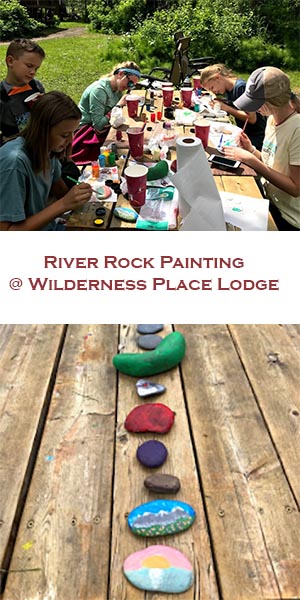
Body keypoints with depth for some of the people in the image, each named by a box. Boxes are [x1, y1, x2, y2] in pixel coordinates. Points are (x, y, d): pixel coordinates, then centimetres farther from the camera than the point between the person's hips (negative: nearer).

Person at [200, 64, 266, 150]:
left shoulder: (241, 87, -19)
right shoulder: (228, 89, 7)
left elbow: (252, 119, -23)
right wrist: (218, 104, -4)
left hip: (256, 136, -8)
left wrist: (225, 107, -20)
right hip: (244, 133, 8)